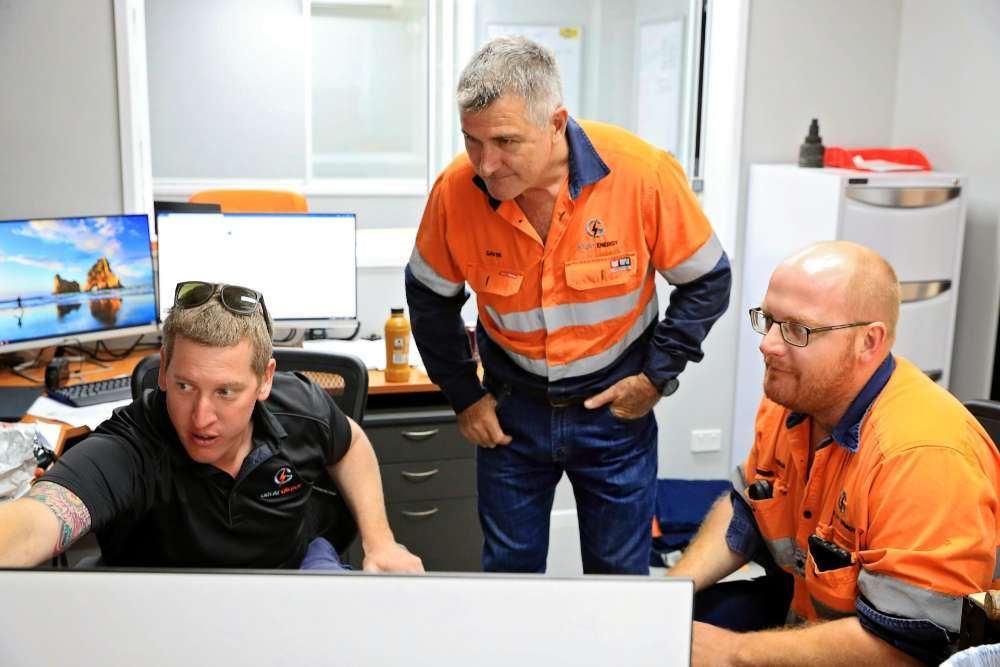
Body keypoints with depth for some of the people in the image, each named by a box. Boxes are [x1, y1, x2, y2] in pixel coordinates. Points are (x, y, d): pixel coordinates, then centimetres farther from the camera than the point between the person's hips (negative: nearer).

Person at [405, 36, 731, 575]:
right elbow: (429, 297, 2)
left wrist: (657, 376, -9)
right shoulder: (455, 189, -17)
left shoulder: (643, 173, -22)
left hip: (615, 404, -1)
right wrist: (463, 396, 3)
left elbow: (707, 282, -6)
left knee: (620, 570, 13)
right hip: (511, 407, 1)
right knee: (509, 567, 14)